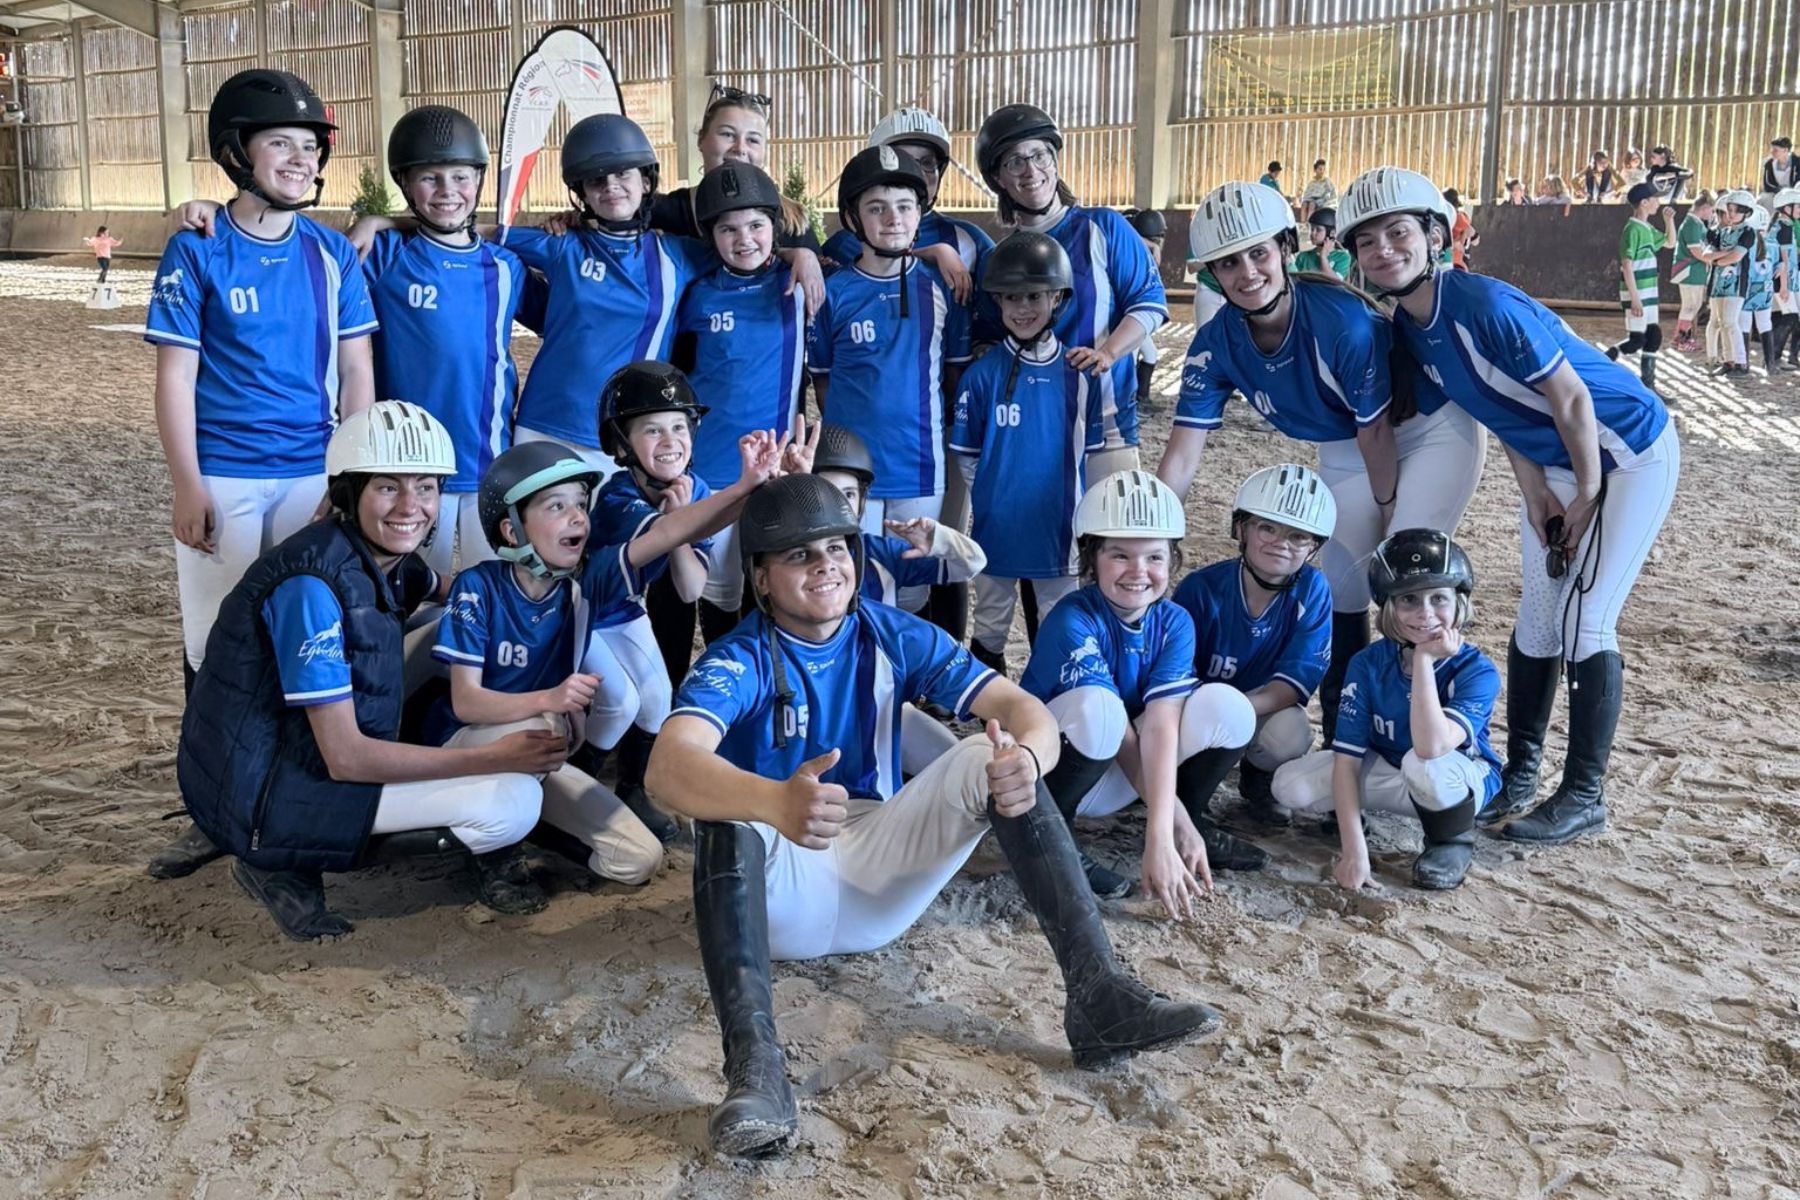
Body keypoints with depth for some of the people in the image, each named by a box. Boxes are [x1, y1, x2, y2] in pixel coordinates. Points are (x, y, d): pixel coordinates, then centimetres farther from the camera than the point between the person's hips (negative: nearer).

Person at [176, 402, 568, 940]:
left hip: (304, 758, 9)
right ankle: (285, 866, -7)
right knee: (514, 801, -18)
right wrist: (494, 758, -20)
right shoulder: (313, 584, -24)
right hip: (258, 798, -9)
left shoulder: (390, 559, 1)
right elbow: (345, 756, -24)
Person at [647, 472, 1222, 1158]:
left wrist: (1027, 757, -36)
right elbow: (669, 766, -33)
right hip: (778, 888, -3)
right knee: (724, 808, -34)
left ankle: (1098, 997, -26)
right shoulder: (738, 661, -12)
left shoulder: (895, 638, 1)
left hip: (881, 872, 4)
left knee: (989, 758, -18)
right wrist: (776, 803, -54)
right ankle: (753, 1064, -47)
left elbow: (1020, 708, -10)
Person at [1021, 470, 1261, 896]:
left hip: (1114, 784, 5)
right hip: (1044, 770, -4)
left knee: (1227, 705, -17)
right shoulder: (1074, 622, -23)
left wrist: (1160, 833, -33)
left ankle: (1194, 818, 5)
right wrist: (1180, 826, -27)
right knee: (1096, 707, -37)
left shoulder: (1174, 623, -8)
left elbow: (1160, 725, -22)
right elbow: (1122, 737, -25)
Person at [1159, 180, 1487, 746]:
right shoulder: (1216, 345, -19)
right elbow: (1181, 457, -20)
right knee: (1341, 583, 4)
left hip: (1429, 428, -5)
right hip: (1344, 449, 5)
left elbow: (1377, 429, -22)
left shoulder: (1344, 320, -34)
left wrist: (1388, 511, -10)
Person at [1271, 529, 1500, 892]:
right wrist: (1353, 849, -26)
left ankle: (1452, 840, -6)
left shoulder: (1477, 671, -24)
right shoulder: (1369, 664, -16)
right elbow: (1346, 757, -18)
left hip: (1463, 779, -3)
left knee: (1423, 766, -39)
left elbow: (1430, 747, -42)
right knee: (1291, 786, -21)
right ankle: (1348, 808, 13)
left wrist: (1424, 659, -38)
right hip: (1385, 772, 3)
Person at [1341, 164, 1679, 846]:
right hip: (1553, 464, 8)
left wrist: (1587, 496, -15)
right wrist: (1533, 489, -3)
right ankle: (1520, 772, 22)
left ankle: (1584, 798, 3)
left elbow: (1571, 399, -25)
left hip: (1627, 451, -7)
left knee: (1583, 622, -8)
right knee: (1536, 619, 9)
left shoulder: (1485, 305, -30)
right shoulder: (1408, 328, -6)